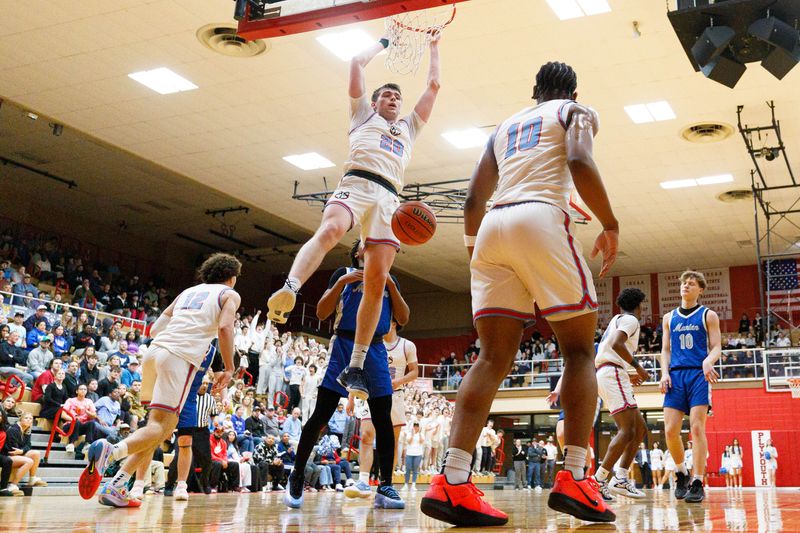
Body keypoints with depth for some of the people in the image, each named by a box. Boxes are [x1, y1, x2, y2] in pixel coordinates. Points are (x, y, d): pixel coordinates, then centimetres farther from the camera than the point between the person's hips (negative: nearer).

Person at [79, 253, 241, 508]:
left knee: (167, 424, 15)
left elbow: (155, 329, 26)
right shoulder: (230, 294, 14)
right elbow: (225, 327, -6)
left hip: (155, 349, 7)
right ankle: (109, 450, -39)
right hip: (181, 356, -7)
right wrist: (229, 369, -2)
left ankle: (116, 486, 6)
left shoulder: (188, 291, 30)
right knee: (159, 426, -11)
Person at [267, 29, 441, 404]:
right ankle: (289, 289, -58)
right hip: (356, 183, -3)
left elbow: (433, 85, 36)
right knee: (329, 230, -38)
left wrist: (433, 46, 44)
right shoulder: (363, 114, 28)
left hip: (388, 198, 3)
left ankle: (356, 367, -9)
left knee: (376, 282, -9)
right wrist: (382, 44, 38)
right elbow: (357, 62, 24)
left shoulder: (409, 127, 37)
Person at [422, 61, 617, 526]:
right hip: (542, 220, -5)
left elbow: (474, 197, 24)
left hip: (493, 227, 5)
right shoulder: (577, 112, 16)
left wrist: (472, 244, 35)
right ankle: (574, 480, -8)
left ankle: (452, 482, -14)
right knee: (580, 350, 3)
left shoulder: (506, 126, 31)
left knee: (495, 358, -1)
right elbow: (580, 162, -7)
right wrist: (610, 225, 0)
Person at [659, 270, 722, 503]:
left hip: (699, 375, -3)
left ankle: (698, 483, -8)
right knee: (670, 430, -4)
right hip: (676, 375, 3)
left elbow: (716, 347, 2)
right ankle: (681, 473, 18)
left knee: (697, 428, -11)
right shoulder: (669, 318, 18)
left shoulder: (708, 316, 8)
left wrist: (708, 361, -21)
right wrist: (665, 373, 0)